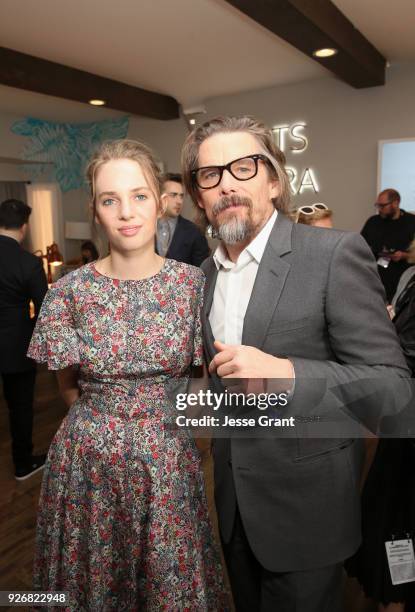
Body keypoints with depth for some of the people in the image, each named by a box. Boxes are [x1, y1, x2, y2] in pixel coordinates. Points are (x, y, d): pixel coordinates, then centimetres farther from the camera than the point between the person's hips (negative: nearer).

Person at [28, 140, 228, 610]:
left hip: (167, 461, 0)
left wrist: (161, 416, -1)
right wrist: (103, 424, 4)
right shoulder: (70, 291, -10)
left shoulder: (193, 282, -9)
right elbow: (68, 386, 4)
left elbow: (199, 373, 4)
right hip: (88, 463, 0)